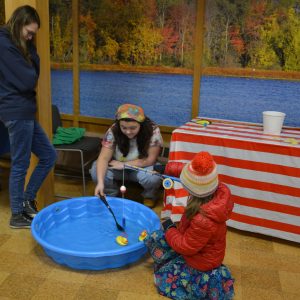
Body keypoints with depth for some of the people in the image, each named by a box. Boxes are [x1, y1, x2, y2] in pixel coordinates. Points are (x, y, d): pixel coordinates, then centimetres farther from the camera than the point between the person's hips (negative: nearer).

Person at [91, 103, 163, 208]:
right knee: (96, 170, -25)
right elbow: (104, 158, -24)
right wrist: (100, 182, -39)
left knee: (153, 177, -35)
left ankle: (150, 196, 2)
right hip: (118, 167, 2)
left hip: (142, 168, -2)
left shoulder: (153, 131, -25)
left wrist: (123, 164, -24)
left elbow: (150, 160, -23)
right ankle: (111, 194, 6)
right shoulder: (113, 131, -21)